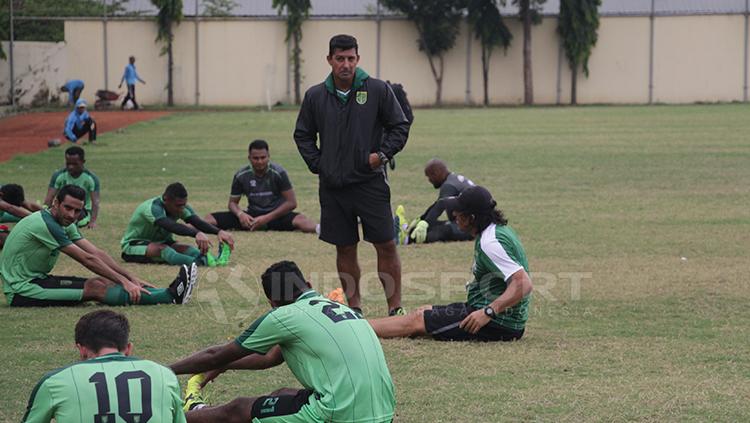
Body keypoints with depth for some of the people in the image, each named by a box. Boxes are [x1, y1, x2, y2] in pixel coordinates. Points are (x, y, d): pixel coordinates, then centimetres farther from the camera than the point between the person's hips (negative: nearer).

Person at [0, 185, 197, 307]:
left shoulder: (65, 225, 9)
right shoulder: (46, 223, -21)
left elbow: (97, 254, 4)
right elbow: (87, 259, -21)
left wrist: (132, 279, -4)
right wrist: (123, 281, -19)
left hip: (36, 280, 9)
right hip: (21, 290, -9)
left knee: (102, 282, -7)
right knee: (96, 288, -20)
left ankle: (170, 293, -14)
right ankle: (170, 296, -26)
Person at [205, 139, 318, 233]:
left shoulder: (278, 173, -9)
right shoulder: (241, 175, -1)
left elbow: (291, 203, -10)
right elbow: (233, 202, 9)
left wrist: (267, 218, -19)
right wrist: (240, 214, -16)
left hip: (276, 215, -3)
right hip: (252, 216, 4)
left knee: (300, 220, -39)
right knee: (210, 219, -19)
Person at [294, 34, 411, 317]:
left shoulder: (378, 90, -2)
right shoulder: (315, 96, 4)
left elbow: (400, 126, 6)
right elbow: (303, 134, 16)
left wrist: (383, 153, -6)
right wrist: (317, 164, 5)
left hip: (371, 182, -2)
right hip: (332, 186, 2)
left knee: (386, 245, -4)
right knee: (345, 248, 7)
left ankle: (395, 308, 3)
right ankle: (354, 308, 15)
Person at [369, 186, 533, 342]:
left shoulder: (490, 243, -23)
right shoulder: (501, 228, 10)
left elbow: (524, 283, -31)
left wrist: (488, 312, -36)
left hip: (499, 324, -10)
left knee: (416, 320, -6)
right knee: (423, 312, 16)